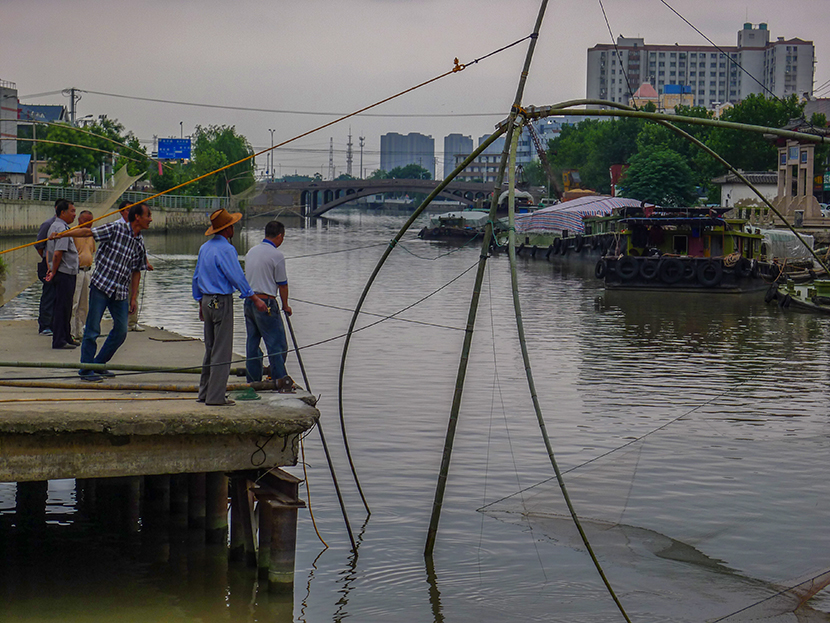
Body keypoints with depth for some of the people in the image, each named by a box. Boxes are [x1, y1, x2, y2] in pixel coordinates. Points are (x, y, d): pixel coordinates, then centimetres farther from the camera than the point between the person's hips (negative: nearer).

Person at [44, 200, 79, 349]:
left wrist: (51, 270, 15)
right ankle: (59, 340, -5)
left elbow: (49, 251, 20)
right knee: (62, 307, -7)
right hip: (65, 274, -10)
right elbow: (58, 254, -22)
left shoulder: (54, 227, 17)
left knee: (64, 307, 16)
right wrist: (54, 272, -12)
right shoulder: (62, 229, -16)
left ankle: (66, 338, 23)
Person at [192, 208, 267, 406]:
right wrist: (255, 299, -12)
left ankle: (204, 393, 17)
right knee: (222, 351, -5)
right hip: (222, 301, -8)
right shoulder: (226, 249, -15)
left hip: (207, 301, 9)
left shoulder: (205, 248, 12)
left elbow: (196, 277, 18)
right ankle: (216, 396, -5)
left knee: (210, 349, 15)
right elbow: (237, 277, -18)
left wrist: (201, 304, 26)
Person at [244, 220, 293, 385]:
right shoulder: (277, 255, -10)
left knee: (252, 343, 10)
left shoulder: (251, 252, 12)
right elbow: (282, 284, -7)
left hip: (249, 301, 8)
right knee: (277, 344, -1)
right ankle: (280, 379, 0)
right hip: (266, 303, -8)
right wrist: (285, 305, 6)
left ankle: (253, 380, 13)